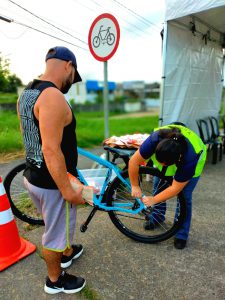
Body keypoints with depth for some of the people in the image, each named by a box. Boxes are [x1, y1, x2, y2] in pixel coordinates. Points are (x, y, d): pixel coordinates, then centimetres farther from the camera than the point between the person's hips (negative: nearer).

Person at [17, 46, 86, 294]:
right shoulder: (53, 96, -25)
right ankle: (55, 280, 39)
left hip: (33, 175, 9)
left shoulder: (26, 94, 6)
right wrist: (67, 190, -21)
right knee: (56, 230, 14)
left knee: (55, 223, 29)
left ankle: (67, 252, 55)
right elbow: (51, 151, -29)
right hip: (52, 182, -9)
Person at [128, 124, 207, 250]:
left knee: (184, 196, -9)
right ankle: (157, 218, 25)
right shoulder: (155, 140, -39)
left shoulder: (190, 159, -42)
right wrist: (135, 186, -21)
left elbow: (175, 188, -31)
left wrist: (153, 200, -24)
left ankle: (181, 235, 9)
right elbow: (134, 161, -29)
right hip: (167, 156, 3)